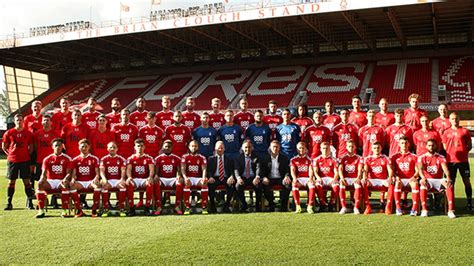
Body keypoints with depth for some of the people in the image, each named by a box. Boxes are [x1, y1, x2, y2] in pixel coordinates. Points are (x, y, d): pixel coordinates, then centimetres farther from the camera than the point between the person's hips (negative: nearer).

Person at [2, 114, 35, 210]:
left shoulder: (28, 133, 3)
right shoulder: (9, 133, 1)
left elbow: (31, 146, 12)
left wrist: (27, 154, 1)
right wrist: (10, 154, 0)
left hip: (25, 160, 0)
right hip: (12, 160, 0)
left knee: (26, 181, 1)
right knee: (11, 181, 5)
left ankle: (29, 202, 7)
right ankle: (9, 203, 11)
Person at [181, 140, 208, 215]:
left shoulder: (202, 158, 9)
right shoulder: (185, 157, 6)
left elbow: (204, 169, -3)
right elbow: (183, 169, -5)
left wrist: (203, 178, -23)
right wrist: (185, 177, -24)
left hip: (198, 178, 1)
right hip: (189, 178, -1)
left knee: (204, 184, -30)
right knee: (187, 184, -34)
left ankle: (204, 207, -25)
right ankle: (187, 207, -31)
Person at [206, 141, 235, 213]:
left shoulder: (229, 159, 18)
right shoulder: (211, 159, 16)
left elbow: (232, 171, 7)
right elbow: (208, 170, 5)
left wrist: (231, 177, -17)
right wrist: (210, 177, -18)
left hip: (226, 179, 1)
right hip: (215, 178, 0)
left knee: (231, 184, -33)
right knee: (210, 185, -34)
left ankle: (226, 206, -14)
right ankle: (212, 206, -16)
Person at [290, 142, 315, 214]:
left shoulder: (309, 159, 15)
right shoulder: (293, 160, 14)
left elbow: (310, 170, 2)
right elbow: (292, 170, 1)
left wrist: (310, 178, -19)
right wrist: (294, 179, -19)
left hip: (307, 178, 0)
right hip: (298, 179, 0)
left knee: (312, 185, -35)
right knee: (294, 185, -35)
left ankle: (310, 206, -35)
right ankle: (298, 206, -32)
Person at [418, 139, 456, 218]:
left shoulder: (441, 157, 7)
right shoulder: (422, 157, 4)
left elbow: (445, 168, -11)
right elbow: (420, 169, -16)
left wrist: (448, 177, -34)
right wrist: (423, 178, -38)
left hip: (438, 180, 2)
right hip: (427, 180, -1)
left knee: (450, 185, -30)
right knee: (423, 185, -38)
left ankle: (450, 210, -32)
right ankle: (424, 209, -34)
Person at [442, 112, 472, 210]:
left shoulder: (465, 131, 5)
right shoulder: (446, 132, 9)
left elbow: (470, 146, 8)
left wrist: (463, 152, -5)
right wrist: (448, 156, 0)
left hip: (463, 160, -1)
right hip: (450, 160, 1)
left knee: (466, 181, 1)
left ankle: (469, 203, 8)